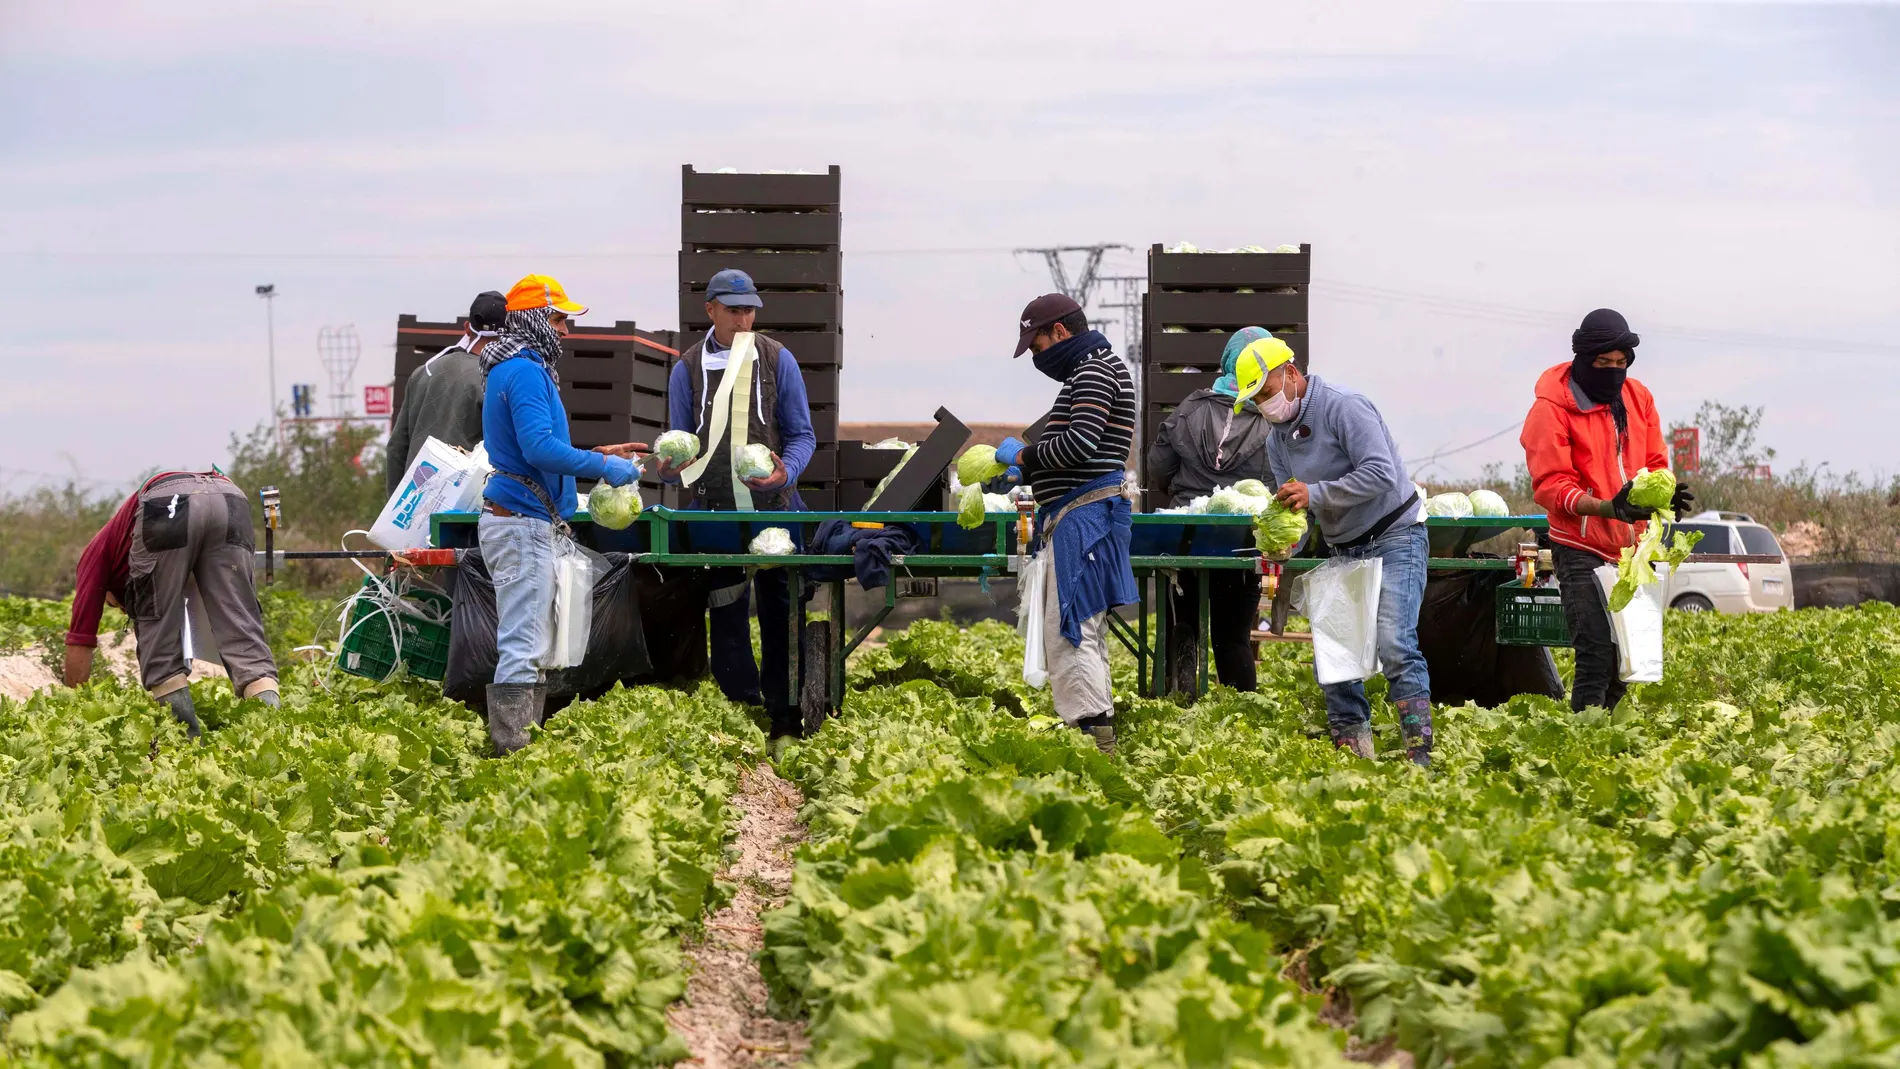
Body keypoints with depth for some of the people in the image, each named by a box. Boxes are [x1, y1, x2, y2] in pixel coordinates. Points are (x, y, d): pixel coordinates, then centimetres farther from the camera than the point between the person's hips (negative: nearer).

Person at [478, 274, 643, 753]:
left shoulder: (516, 369, 20)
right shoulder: (525, 372, -14)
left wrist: (598, 454, 22)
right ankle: (513, 750, -13)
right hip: (522, 521, -11)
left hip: (520, 519, 11)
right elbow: (540, 448, -24)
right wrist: (606, 469, -16)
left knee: (529, 644, 14)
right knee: (522, 645, -12)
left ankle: (519, 742, 17)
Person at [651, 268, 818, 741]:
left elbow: (801, 434, 4)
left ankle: (785, 715, 10)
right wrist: (670, 467, -13)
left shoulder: (778, 360, 3)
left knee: (781, 613, 2)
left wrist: (786, 473, -16)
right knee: (726, 616, 3)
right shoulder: (688, 368, 6)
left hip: (773, 507, -1)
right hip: (715, 511, 1)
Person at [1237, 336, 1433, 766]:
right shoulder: (1278, 440, 10)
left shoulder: (1344, 407, -15)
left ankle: (1419, 751, -20)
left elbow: (1381, 474, -25)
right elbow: (1298, 509, 10)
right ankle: (1351, 745, 9)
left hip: (1394, 539, -8)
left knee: (1393, 644, -19)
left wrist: (1316, 493, -26)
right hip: (1345, 551, 8)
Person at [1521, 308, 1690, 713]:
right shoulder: (1553, 406, -8)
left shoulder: (1638, 398, 11)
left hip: (1631, 548, 6)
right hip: (1582, 550, -6)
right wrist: (1608, 507, -26)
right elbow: (1550, 485, -12)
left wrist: (1666, 493, -8)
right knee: (1596, 657, -14)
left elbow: (1654, 464, 16)